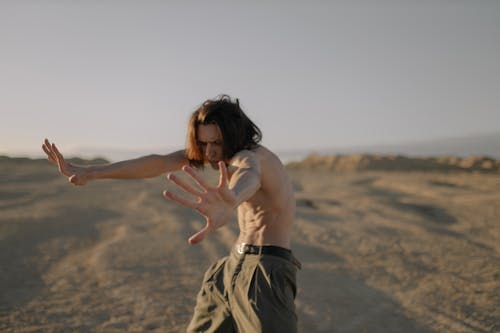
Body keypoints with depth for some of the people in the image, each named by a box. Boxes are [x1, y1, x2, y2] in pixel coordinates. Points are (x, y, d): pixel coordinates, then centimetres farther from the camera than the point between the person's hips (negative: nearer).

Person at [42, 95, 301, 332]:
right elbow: (157, 164, -2)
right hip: (237, 262, 8)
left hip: (265, 270, -8)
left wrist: (230, 203, -75)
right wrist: (89, 172, -9)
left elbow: (249, 176, -49)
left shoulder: (249, 156, -23)